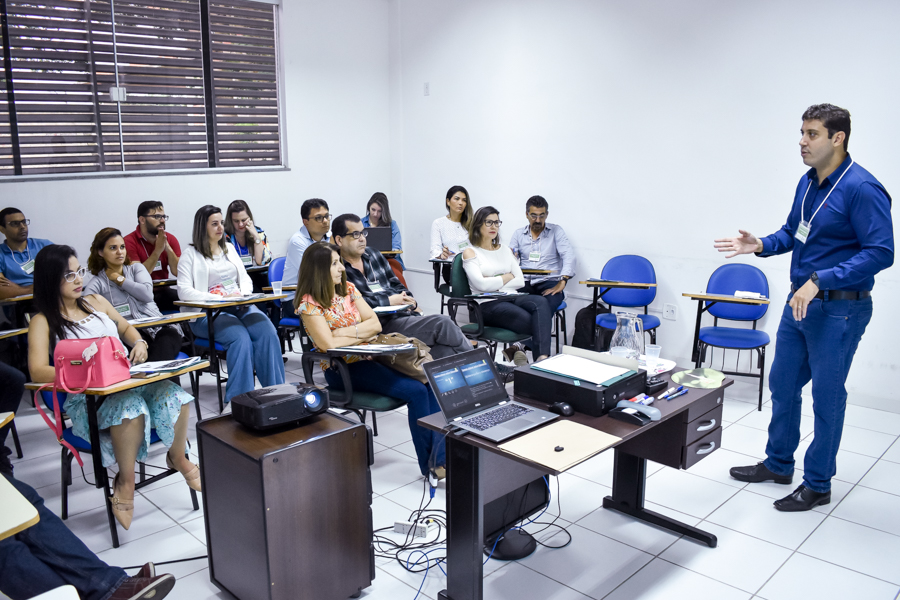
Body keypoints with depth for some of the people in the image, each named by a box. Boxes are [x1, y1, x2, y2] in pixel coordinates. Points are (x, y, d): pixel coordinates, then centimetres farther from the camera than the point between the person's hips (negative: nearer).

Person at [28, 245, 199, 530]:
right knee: (132, 409, -37)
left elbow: (125, 327, 31)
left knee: (176, 396, -24)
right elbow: (38, 372, -10)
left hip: (128, 380, 5)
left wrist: (138, 342, 7)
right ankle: (125, 482, -13)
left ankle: (177, 457, 5)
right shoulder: (43, 322, 1)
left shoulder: (96, 302, 17)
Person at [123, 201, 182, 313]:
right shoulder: (129, 241, -7)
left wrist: (168, 248, -16)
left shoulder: (170, 239, 6)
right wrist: (158, 250, -19)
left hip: (163, 291, 4)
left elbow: (178, 272, -3)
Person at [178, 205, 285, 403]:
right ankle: (239, 400, -28)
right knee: (241, 337, -34)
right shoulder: (191, 253, 4)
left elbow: (245, 278, 22)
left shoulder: (229, 249, 22)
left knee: (268, 332, -26)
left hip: (240, 307, 5)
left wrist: (244, 295, -3)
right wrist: (221, 298, -18)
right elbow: (184, 291, -8)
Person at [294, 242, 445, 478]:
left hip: (369, 358, 7)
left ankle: (442, 456, -21)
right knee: (416, 391, -25)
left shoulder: (348, 288, 11)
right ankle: (430, 464, -13)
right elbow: (328, 344, -20)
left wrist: (345, 331, -9)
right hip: (342, 369, -6)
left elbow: (375, 324, 6)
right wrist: (362, 335, -8)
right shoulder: (309, 303, -9)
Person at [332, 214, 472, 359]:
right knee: (441, 323, -21)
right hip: (382, 324, -7)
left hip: (404, 314, 7)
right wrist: (388, 301, -13)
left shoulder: (373, 254, 21)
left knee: (444, 346, -19)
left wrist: (409, 301, 5)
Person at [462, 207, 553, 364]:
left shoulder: (505, 250, 21)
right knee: (536, 323, -31)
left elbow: (520, 281, 10)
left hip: (511, 298, 5)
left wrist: (494, 283, -4)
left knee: (541, 302, -31)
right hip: (487, 304, -5)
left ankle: (542, 358, -44)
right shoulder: (470, 252, 4)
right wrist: (507, 277, 2)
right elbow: (481, 284, -11)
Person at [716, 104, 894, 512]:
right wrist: (760, 245, -2)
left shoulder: (861, 188, -19)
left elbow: (880, 252, -23)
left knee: (827, 396, 5)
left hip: (839, 310, -8)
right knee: (783, 385, 17)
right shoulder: (808, 182, 6)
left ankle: (818, 484, 22)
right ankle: (779, 463, 35)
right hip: (799, 303, 8)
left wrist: (819, 280, -27)